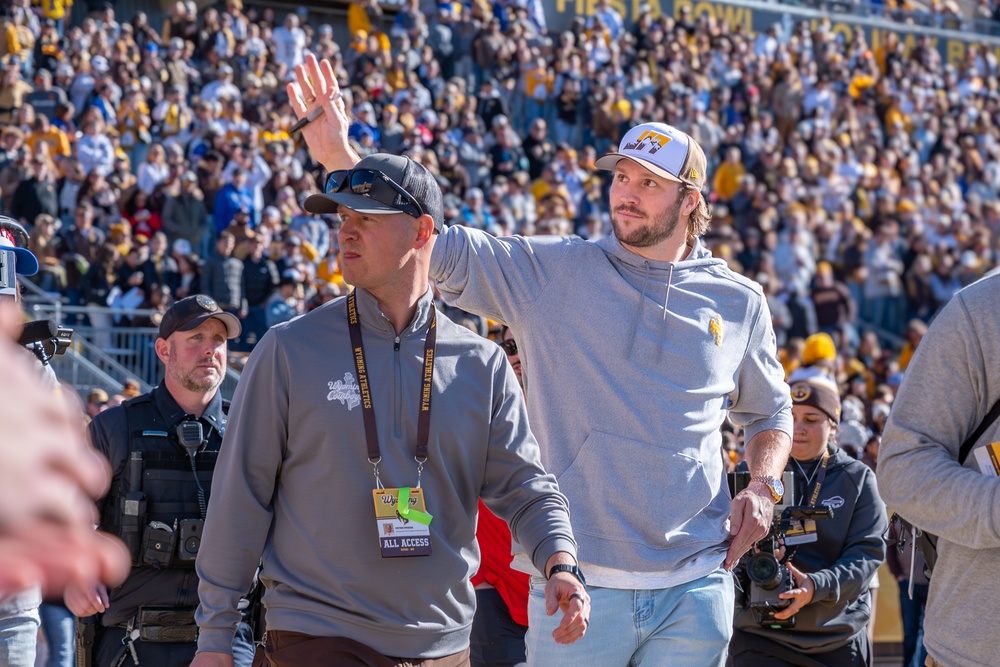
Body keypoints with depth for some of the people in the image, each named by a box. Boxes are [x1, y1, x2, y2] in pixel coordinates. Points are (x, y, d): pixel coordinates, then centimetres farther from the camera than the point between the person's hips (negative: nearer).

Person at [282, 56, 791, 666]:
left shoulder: (738, 301, 10)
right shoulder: (553, 272, 2)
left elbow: (769, 411, 25)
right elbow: (438, 248, -8)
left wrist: (763, 488, 6)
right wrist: (340, 158, -19)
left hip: (696, 589, 2)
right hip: (580, 582, -2)